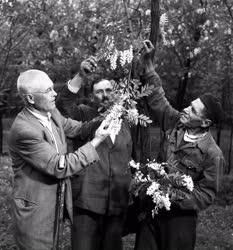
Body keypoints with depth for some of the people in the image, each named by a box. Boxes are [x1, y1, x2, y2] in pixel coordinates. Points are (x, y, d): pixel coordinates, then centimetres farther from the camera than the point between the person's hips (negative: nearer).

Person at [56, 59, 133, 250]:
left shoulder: (124, 124, 13)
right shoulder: (84, 115, 1)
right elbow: (64, 103, -19)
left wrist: (133, 195, 18)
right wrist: (81, 76, -30)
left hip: (118, 204, 4)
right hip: (87, 201, -4)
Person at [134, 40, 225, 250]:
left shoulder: (212, 154, -17)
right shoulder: (177, 124, -3)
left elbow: (206, 194, -12)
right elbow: (157, 98, 4)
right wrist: (148, 63, 1)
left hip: (179, 216, -5)